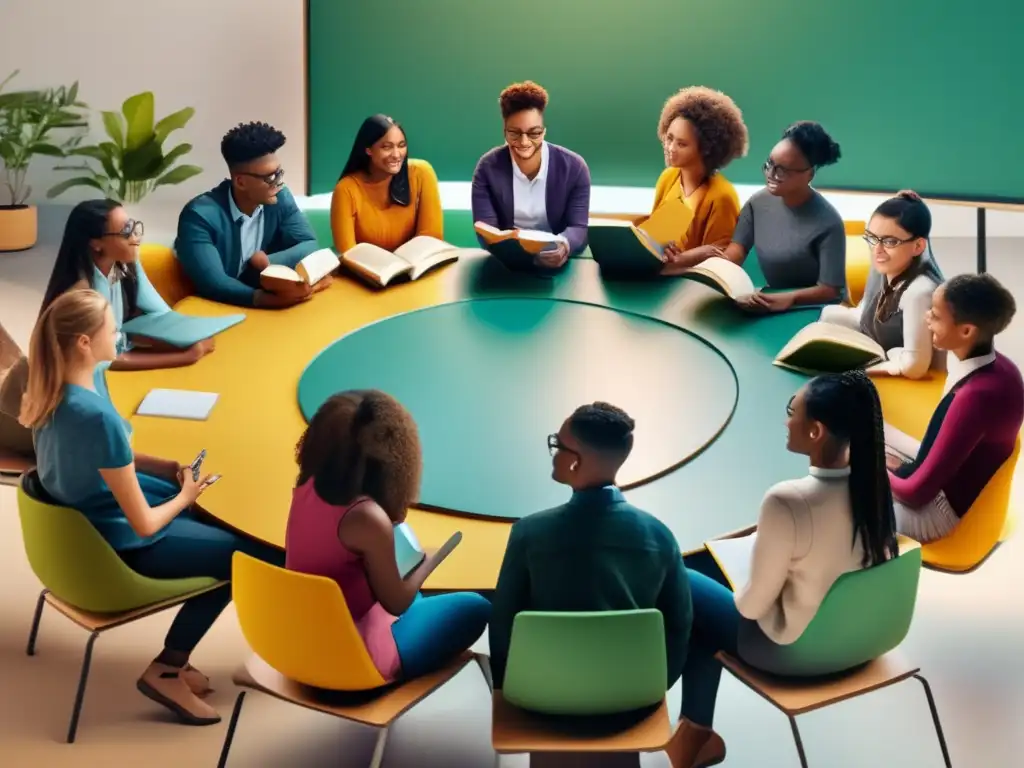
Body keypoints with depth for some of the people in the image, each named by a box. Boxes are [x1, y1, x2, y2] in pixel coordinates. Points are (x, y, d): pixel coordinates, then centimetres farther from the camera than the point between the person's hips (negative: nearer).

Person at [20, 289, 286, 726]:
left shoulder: (56, 385, -7)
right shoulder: (98, 418, -35)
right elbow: (143, 525, -26)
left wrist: (169, 467, 2)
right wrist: (185, 496, -6)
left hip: (86, 517, 9)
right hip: (118, 544, -9)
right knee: (265, 557, -2)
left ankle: (174, 658, 23)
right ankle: (167, 670, 9)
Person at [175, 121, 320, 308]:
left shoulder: (280, 197, -3)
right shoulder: (200, 215, -21)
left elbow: (310, 246, -2)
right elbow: (213, 284, -30)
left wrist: (268, 262, -21)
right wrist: (270, 298, -46)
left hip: (268, 301, 6)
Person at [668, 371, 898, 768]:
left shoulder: (787, 502, -33)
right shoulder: (874, 481, -12)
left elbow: (753, 605, -21)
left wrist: (740, 596, 1)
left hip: (791, 649, -7)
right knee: (708, 594, 25)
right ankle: (694, 733, 33)